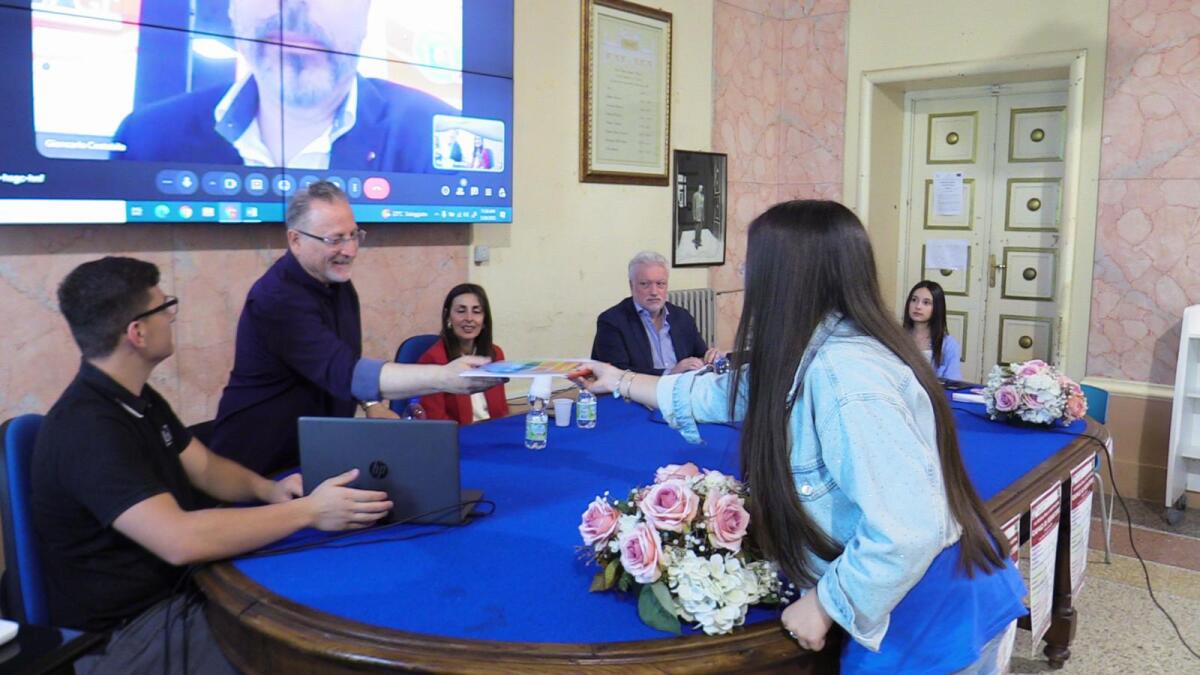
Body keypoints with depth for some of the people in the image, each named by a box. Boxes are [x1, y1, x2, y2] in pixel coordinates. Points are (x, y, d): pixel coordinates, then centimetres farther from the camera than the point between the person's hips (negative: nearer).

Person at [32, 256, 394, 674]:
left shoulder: (138, 400, 7)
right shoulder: (88, 430, -26)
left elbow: (205, 469, 12)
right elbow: (180, 540, -36)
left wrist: (269, 490, -9)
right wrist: (308, 511, -30)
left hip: (173, 588, 9)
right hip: (125, 632, -9)